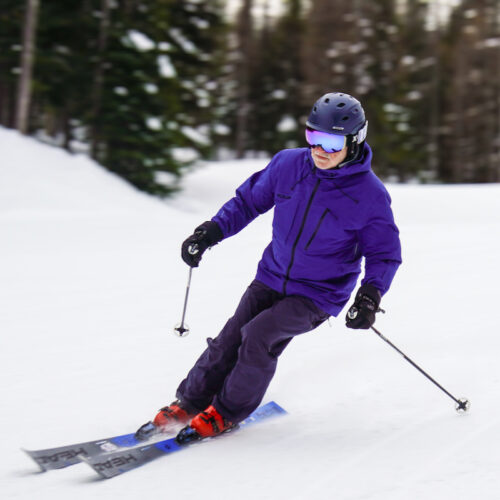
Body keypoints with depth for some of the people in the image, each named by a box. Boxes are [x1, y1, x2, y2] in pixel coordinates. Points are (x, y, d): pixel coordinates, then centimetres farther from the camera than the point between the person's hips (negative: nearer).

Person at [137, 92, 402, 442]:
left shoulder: (370, 195, -16)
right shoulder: (288, 164, -7)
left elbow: (385, 253, -5)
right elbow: (249, 200, 9)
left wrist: (370, 295, -21)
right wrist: (212, 231, -4)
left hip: (318, 296, -4)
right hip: (271, 278, 4)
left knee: (258, 334, -22)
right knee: (230, 339, -5)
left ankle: (227, 412, -1)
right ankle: (189, 403, 16)